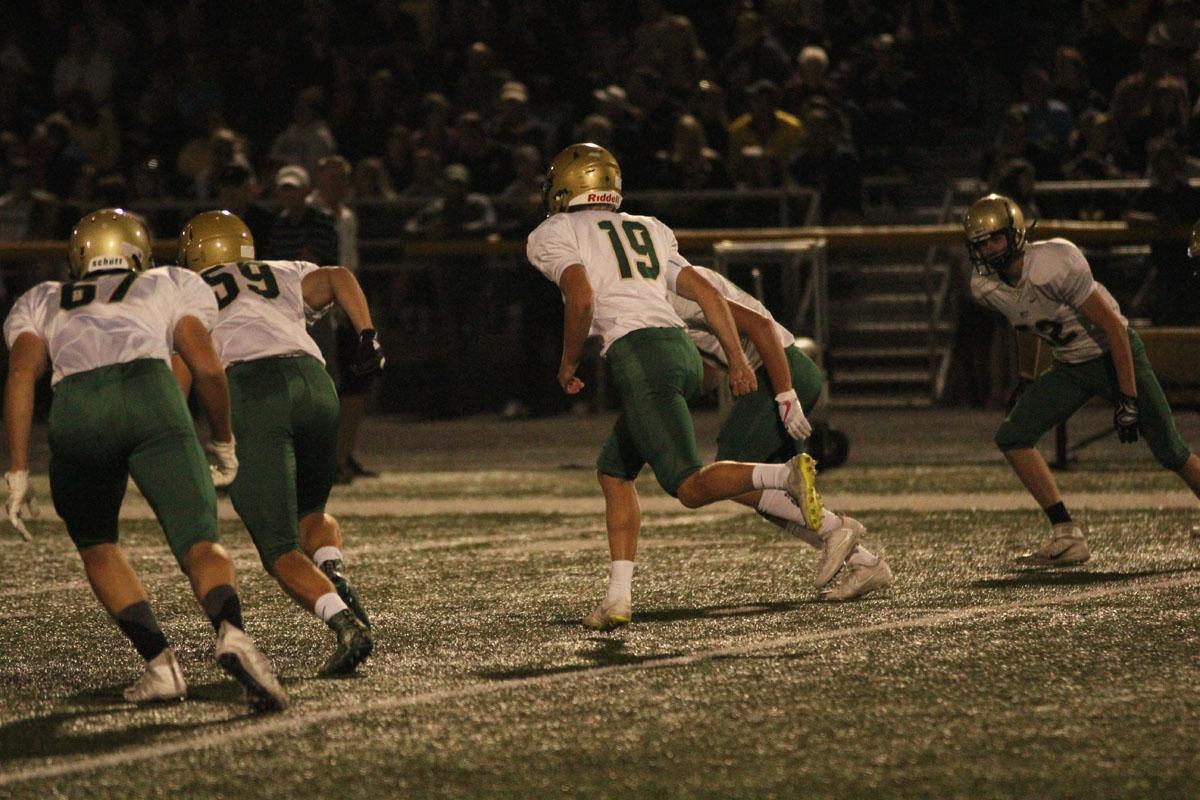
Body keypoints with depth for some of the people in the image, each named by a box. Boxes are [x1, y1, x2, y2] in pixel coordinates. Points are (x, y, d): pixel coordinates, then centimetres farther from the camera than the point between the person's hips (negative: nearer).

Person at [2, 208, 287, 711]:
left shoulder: (42, 304, 33)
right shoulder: (171, 287, 32)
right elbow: (207, 368, 18)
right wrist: (224, 443, 33)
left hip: (77, 408, 1)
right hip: (151, 395, -1)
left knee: (96, 545, 22)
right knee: (199, 543, -3)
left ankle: (158, 660, 5)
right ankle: (230, 631, -34)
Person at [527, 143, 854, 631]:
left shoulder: (554, 236, 9)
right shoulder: (647, 230, 28)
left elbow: (582, 299, -9)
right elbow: (708, 295, 20)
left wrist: (568, 365, 4)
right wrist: (737, 359, 19)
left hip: (638, 353, -7)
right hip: (681, 348, 7)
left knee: (690, 488, -12)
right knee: (613, 472, 18)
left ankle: (787, 475, -36)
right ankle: (619, 595, 8)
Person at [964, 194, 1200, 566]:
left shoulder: (1055, 266, -30)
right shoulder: (985, 287, -8)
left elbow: (1113, 326, -24)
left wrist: (1128, 399, -23)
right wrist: (1026, 379, 19)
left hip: (1113, 354, -6)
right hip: (1070, 366, 6)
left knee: (1170, 452, -4)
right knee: (1012, 437, -11)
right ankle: (1067, 538, -7)